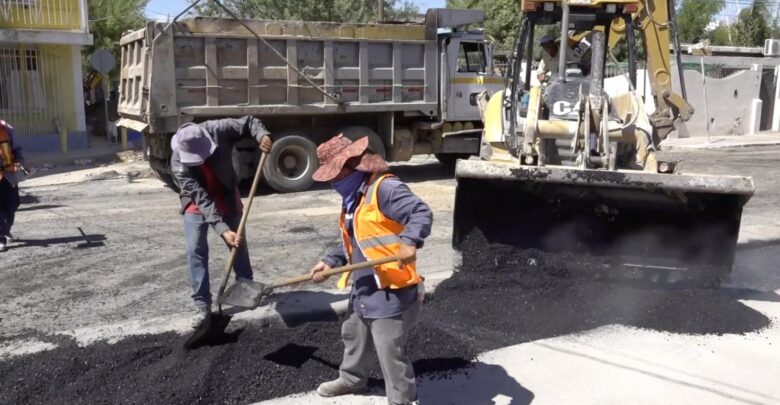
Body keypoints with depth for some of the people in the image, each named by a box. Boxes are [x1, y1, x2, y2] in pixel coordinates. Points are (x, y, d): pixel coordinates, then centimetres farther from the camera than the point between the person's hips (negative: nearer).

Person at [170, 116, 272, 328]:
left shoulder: (217, 130, -30)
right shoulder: (179, 165, -32)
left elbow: (249, 122, -16)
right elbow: (202, 200, -35)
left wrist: (262, 135, -38)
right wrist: (223, 229, -42)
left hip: (227, 197, 2)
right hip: (196, 205, -2)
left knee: (239, 245, 9)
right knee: (196, 250, -13)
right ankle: (202, 305, -5)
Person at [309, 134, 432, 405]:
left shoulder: (385, 187, -19)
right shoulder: (352, 197, 14)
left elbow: (421, 212, -28)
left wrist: (409, 241, -44)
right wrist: (330, 262, 16)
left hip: (390, 290, -11)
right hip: (363, 287, 11)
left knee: (391, 351, -3)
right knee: (353, 334, 29)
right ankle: (352, 378, 52)